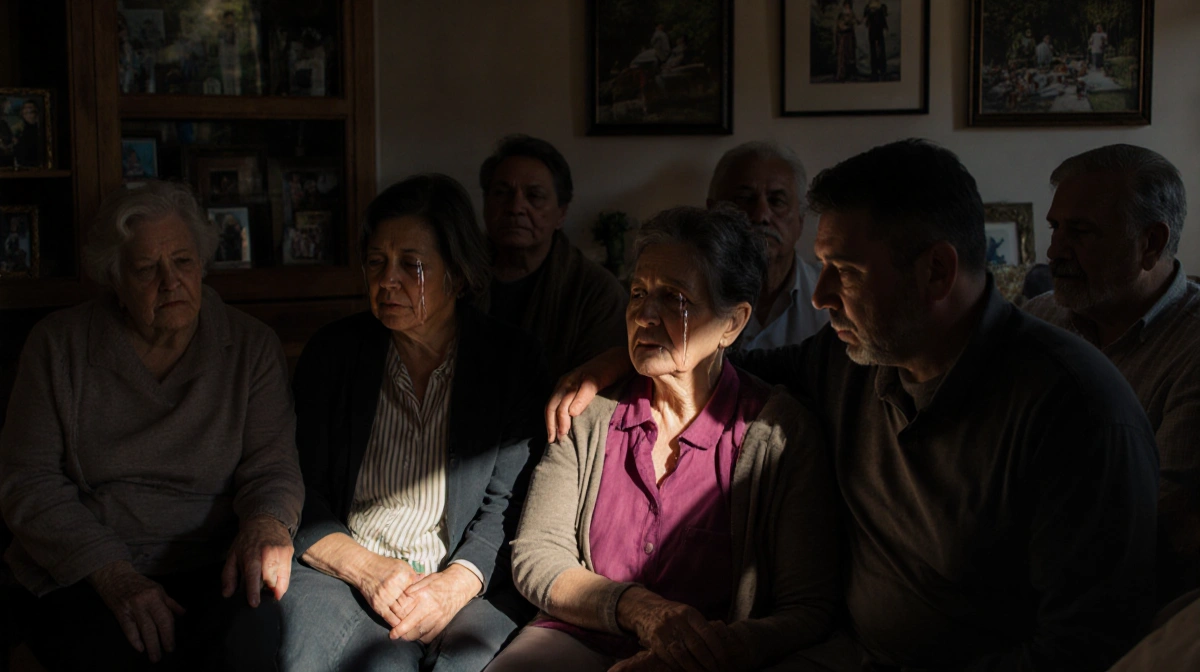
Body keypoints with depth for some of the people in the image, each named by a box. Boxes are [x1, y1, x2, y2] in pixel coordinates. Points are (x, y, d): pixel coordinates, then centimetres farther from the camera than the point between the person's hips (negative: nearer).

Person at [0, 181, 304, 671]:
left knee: (250, 625, -33)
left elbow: (272, 465, 4)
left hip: (212, 569, 1)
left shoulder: (252, 347, 8)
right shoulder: (59, 345, 6)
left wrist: (267, 524, -22)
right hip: (80, 575, -1)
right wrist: (113, 575, -15)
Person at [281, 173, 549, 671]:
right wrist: (366, 568, -11)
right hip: (340, 568, 0)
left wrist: (456, 583, -18)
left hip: (468, 580, 0)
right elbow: (296, 490, 5)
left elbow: (509, 502, -2)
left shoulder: (511, 362, 3)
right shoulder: (334, 352, 8)